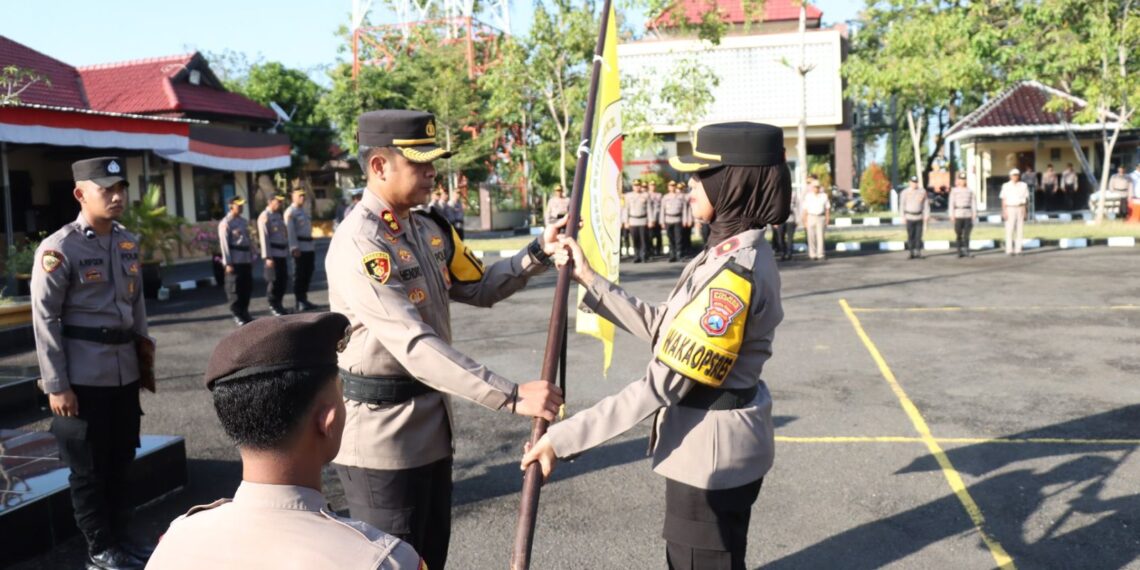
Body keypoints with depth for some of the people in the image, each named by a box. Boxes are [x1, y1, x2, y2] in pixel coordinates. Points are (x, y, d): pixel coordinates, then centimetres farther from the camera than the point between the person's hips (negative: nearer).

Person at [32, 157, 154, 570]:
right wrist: (56, 385, -13)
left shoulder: (128, 242, 8)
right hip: (83, 377, -6)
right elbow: (45, 320, -12)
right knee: (89, 469, 8)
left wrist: (145, 359, 15)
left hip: (124, 372, 6)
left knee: (121, 461, 16)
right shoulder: (58, 249, -12)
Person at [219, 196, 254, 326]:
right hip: (235, 261, -7)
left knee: (247, 287, 11)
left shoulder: (244, 221, 15)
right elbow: (224, 244, -11)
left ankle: (244, 312, 23)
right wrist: (228, 263, -15)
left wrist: (251, 257, 14)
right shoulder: (225, 223, -7)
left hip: (246, 260, 7)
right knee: (234, 289, -1)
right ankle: (237, 315, 7)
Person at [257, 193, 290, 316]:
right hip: (273, 254, -8)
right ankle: (273, 306, 9)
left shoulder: (279, 215, 16)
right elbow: (264, 238, -15)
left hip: (282, 253, 8)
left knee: (283, 279, 11)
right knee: (274, 281, -1)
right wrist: (268, 257, -19)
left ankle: (278, 304, 22)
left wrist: (287, 252, 18)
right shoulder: (264, 217, -10)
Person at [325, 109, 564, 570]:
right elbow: (415, 345, -32)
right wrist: (512, 397, -36)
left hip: (431, 428, 9)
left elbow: (479, 288, 15)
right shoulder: (358, 244, -23)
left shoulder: (428, 228, 6)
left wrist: (538, 253, -2)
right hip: (382, 438, -9)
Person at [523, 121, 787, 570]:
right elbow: (663, 329, 8)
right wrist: (589, 280, 8)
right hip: (714, 446, 10)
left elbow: (662, 384, -28)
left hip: (712, 452, -10)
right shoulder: (734, 254, 4)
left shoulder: (735, 272, -27)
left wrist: (563, 437, -24)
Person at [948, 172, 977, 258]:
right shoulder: (954, 191, 2)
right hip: (958, 215, -1)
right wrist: (952, 215, -8)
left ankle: (966, 251, -3)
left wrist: (974, 214, 0)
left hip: (968, 215, 1)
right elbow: (951, 203, -2)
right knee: (959, 235, 2)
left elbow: (973, 203, 7)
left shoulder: (970, 191, 8)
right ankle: (960, 252, 9)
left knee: (966, 234, -4)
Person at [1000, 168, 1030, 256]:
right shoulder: (1006, 186, 3)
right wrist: (1004, 211, -7)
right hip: (1010, 209, -3)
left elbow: (1026, 198, 11)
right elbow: (1003, 200, 1)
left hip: (1020, 208, 3)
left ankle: (1018, 249, 3)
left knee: (1020, 229, 0)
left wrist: (1025, 211, 6)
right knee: (1009, 230, -7)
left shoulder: (1023, 185, 9)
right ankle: (1009, 250, -6)